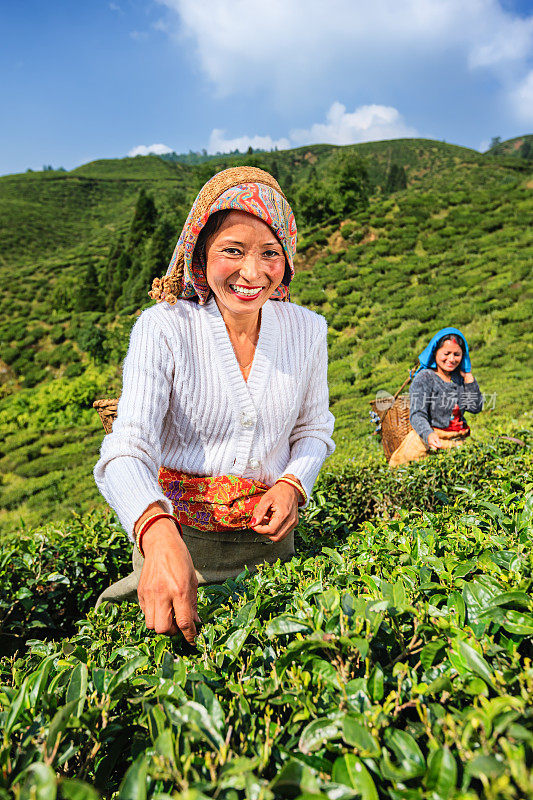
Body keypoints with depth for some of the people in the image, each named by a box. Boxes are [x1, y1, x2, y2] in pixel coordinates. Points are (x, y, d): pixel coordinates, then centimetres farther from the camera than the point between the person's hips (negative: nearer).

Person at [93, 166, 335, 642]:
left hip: (266, 536, 3)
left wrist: (293, 484, -12)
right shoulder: (163, 327, -17)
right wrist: (158, 534, -47)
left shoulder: (307, 330, -6)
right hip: (172, 532, -2)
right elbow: (127, 448, -28)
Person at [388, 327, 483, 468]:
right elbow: (417, 415, -17)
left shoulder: (459, 377, 12)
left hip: (459, 440, 5)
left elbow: (475, 408, 10)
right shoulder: (424, 378, -6)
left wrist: (468, 376, 5)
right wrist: (429, 435, -38)